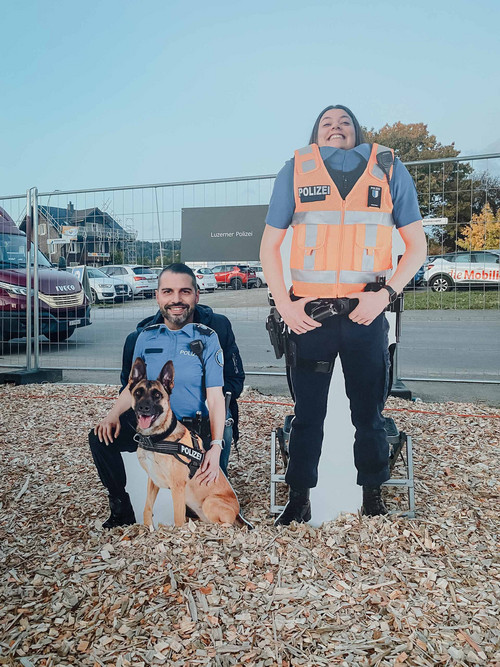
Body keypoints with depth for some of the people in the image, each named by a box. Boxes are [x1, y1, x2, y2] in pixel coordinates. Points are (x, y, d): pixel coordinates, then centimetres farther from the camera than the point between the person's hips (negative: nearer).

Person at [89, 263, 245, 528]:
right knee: (100, 438, -13)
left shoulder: (209, 336, -7)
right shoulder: (144, 335, 4)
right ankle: (121, 510, 9)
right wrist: (113, 414, -10)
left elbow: (215, 395, -12)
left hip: (195, 425, -3)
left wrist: (216, 445, -24)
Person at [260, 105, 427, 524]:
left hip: (366, 315, 0)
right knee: (307, 414, 9)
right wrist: (284, 304, -4)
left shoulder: (389, 170, 8)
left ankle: (373, 500, 28)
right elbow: (270, 245, 8)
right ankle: (299, 502, 25)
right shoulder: (295, 172, 8)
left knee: (369, 414, 10)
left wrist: (386, 293, -8)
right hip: (309, 315, 0)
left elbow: (417, 245, 7)